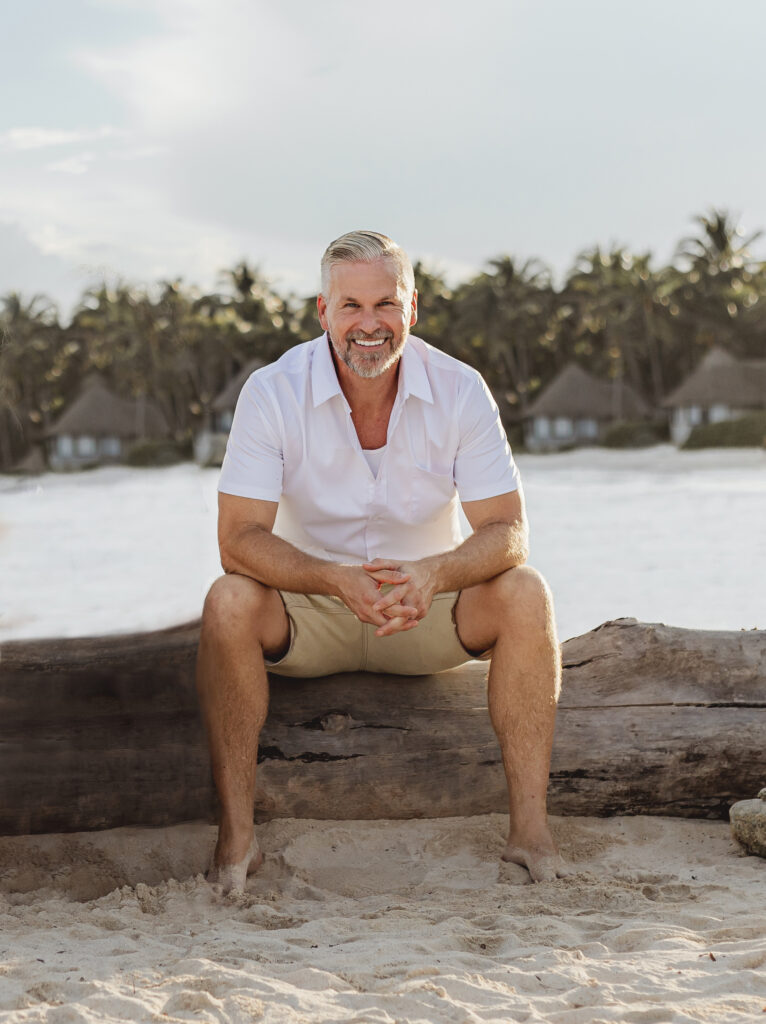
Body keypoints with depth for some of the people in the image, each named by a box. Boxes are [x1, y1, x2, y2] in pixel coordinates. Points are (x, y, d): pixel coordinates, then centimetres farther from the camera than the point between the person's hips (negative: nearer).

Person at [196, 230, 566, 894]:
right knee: (230, 602, -30)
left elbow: (507, 531, -13)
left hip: (427, 614, 1)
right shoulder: (273, 393, -15)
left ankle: (530, 828, -24)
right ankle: (236, 834, -25)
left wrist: (433, 575, -35)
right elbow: (240, 539, -19)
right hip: (310, 614, -1)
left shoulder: (460, 391, -11)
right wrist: (338, 581, -37)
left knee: (524, 595, -25)